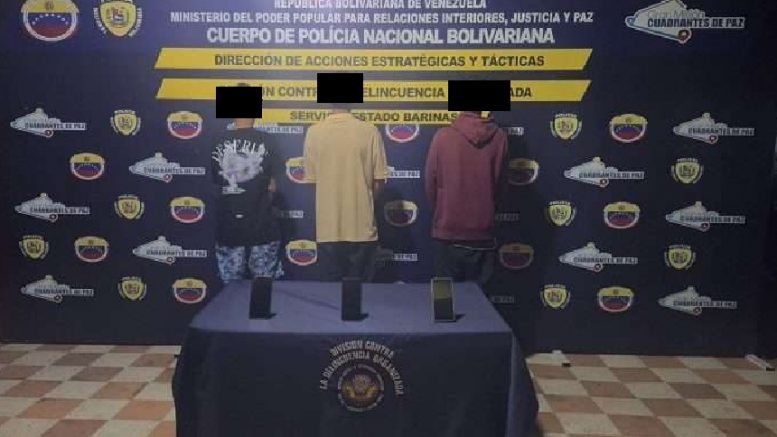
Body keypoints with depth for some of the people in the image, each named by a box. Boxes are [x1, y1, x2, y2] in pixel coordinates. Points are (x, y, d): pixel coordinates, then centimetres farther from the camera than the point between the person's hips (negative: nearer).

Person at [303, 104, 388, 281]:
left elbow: (311, 179, 4)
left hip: (328, 228, 1)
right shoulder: (370, 131, -9)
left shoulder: (314, 132, -5)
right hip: (361, 227, -1)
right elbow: (379, 180, -4)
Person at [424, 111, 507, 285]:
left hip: (447, 232, -1)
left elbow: (430, 184, -1)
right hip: (482, 234, 2)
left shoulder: (443, 136, -11)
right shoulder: (499, 137, -6)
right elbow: (500, 184, 6)